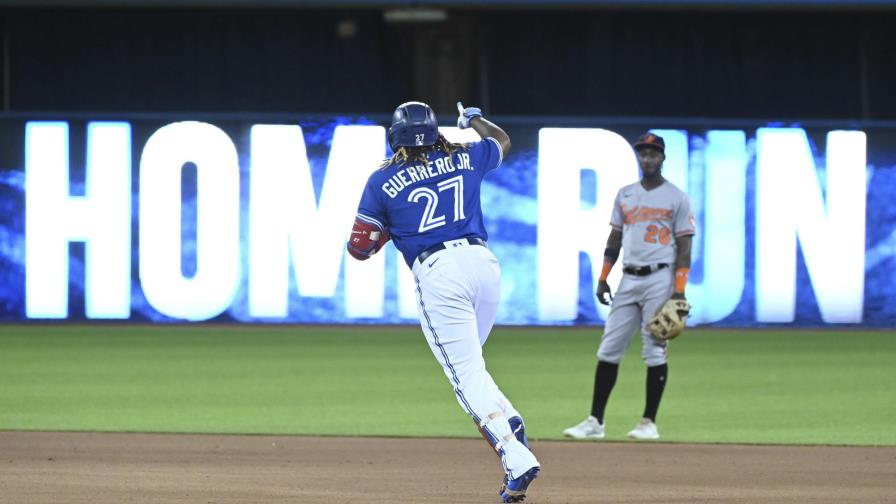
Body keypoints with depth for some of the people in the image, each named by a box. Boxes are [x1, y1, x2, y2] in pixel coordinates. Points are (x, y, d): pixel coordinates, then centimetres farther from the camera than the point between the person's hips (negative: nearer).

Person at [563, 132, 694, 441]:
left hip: (659, 279, -5)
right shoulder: (625, 195, 14)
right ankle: (595, 421, 2)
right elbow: (615, 239, 17)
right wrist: (602, 279, 9)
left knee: (655, 351, -4)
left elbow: (684, 247, -4)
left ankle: (649, 423, 2)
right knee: (608, 349, 0)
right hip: (628, 279, 5)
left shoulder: (677, 198, -1)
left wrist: (679, 290, -12)